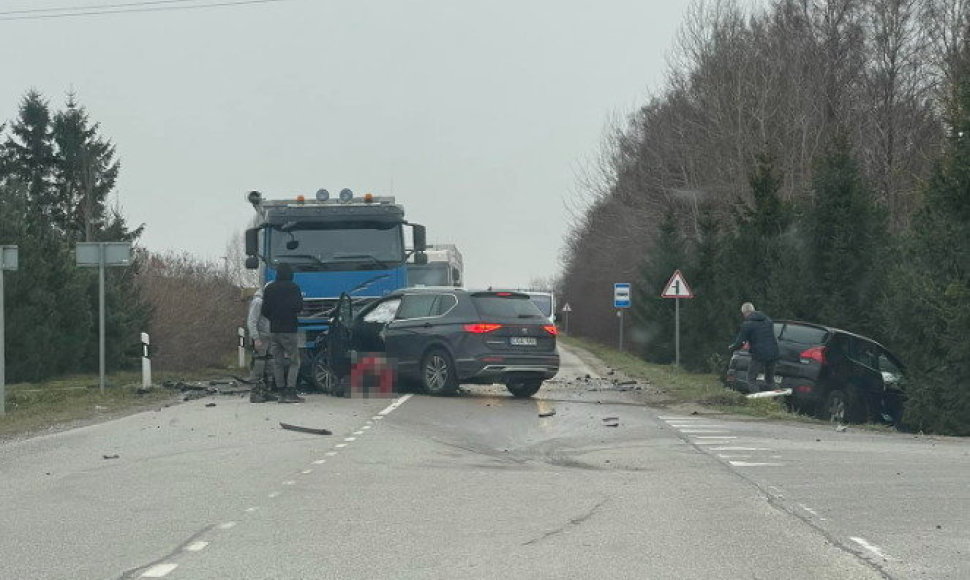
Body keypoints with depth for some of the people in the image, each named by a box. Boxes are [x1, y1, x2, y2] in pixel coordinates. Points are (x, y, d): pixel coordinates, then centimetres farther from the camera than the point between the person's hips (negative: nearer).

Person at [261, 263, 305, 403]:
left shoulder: (269, 288, 7)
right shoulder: (293, 287, -6)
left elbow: (264, 310, 7)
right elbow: (298, 307, -10)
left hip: (273, 330, 4)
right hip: (289, 330, -4)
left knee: (277, 362, 8)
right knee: (294, 362, 0)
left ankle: (282, 393, 5)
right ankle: (291, 393, -12)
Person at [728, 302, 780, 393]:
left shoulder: (747, 324, -9)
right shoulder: (768, 320, 12)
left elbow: (739, 343, -9)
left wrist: (731, 347, 14)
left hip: (759, 355, -6)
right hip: (773, 354, 6)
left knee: (751, 380, 6)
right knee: (770, 380, 20)